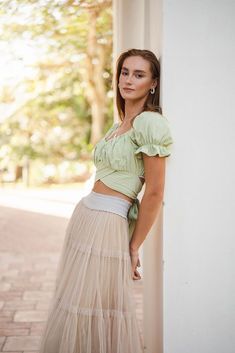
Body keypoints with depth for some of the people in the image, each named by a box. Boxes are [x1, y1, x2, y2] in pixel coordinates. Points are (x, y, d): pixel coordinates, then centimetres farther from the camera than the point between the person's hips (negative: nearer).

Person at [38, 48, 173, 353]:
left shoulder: (150, 123, -12)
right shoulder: (120, 125, 16)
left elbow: (155, 193, -14)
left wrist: (134, 247, -9)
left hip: (108, 224, -9)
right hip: (85, 215, 9)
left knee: (89, 311, -3)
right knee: (75, 308, 14)